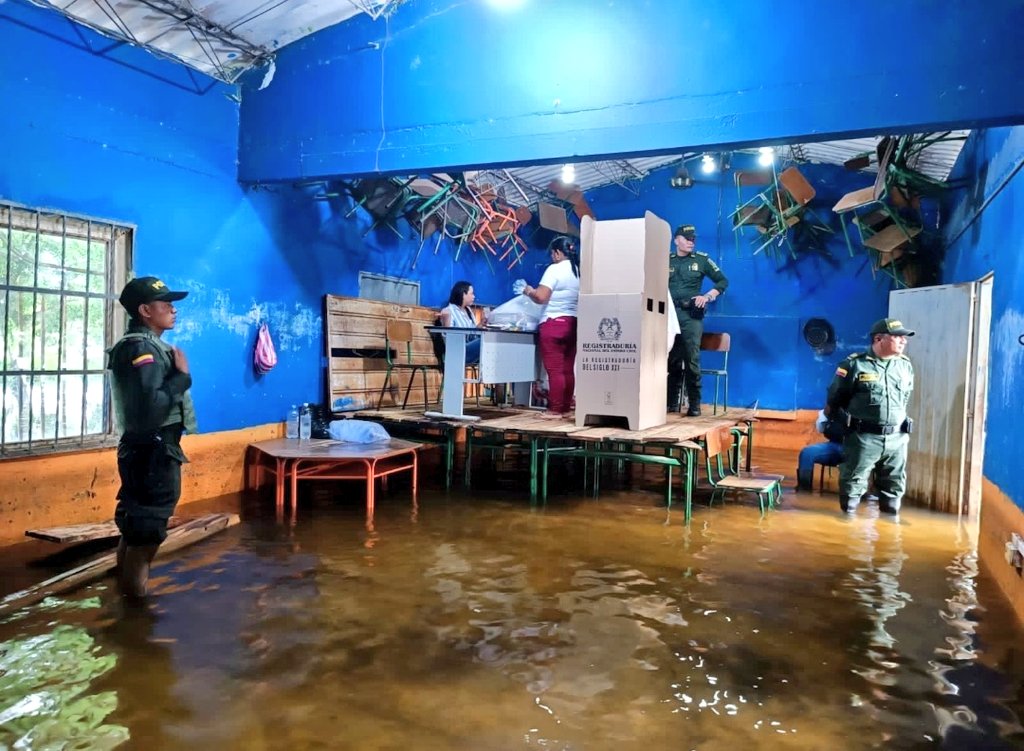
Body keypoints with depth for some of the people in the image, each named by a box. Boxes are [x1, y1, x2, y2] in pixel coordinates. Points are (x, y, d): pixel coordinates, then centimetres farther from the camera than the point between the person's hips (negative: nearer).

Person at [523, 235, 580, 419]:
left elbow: (541, 297, -18)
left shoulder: (555, 269, -11)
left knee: (554, 370, -4)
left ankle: (555, 410, -2)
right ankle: (566, 408, 13)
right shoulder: (579, 271, 11)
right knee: (568, 370, 9)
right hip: (573, 324, 7)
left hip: (553, 324, -7)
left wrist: (529, 291, 3)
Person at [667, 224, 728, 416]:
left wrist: (707, 297, -4)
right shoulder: (666, 260, 10)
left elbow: (723, 281, 10)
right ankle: (672, 402, 13)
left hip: (691, 315, -2)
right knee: (672, 360, 5)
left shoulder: (702, 259, 7)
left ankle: (694, 404, -2)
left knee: (692, 360, -7)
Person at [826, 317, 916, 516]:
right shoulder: (855, 364, -10)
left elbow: (905, 399, 21)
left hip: (896, 438, 5)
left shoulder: (906, 366, 7)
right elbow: (835, 397, 2)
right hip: (863, 436, -5)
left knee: (894, 484, 13)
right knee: (853, 481, 3)